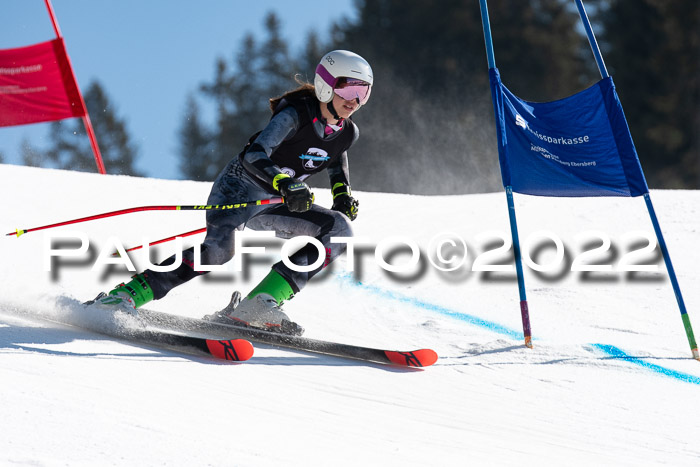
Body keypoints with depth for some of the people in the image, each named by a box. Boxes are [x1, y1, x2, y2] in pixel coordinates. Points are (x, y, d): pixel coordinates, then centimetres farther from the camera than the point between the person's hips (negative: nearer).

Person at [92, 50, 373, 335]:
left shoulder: (348, 133, 1)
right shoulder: (295, 115, -20)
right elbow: (254, 155, -31)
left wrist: (343, 196, 6)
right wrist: (285, 184, -46)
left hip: (272, 204, 8)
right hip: (239, 187, -7)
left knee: (338, 230, -11)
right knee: (219, 248, -34)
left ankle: (258, 306, -20)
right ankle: (126, 295, -34)